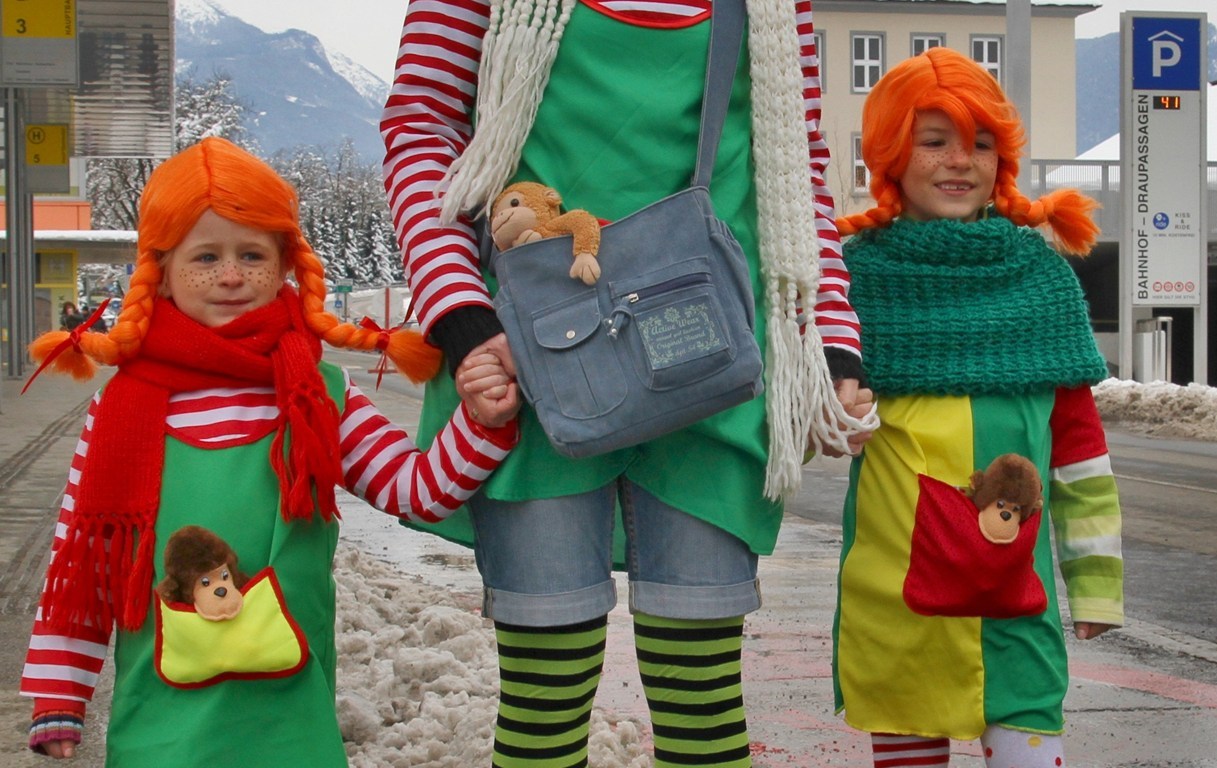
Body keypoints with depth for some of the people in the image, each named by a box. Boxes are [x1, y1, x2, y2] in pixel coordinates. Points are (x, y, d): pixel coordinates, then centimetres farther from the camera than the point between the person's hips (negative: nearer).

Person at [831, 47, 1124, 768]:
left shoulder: (1042, 274, 7)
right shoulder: (856, 271, 3)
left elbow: (1078, 434, 9)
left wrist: (1096, 572, 7)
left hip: (1012, 565, 0)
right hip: (892, 571, 0)